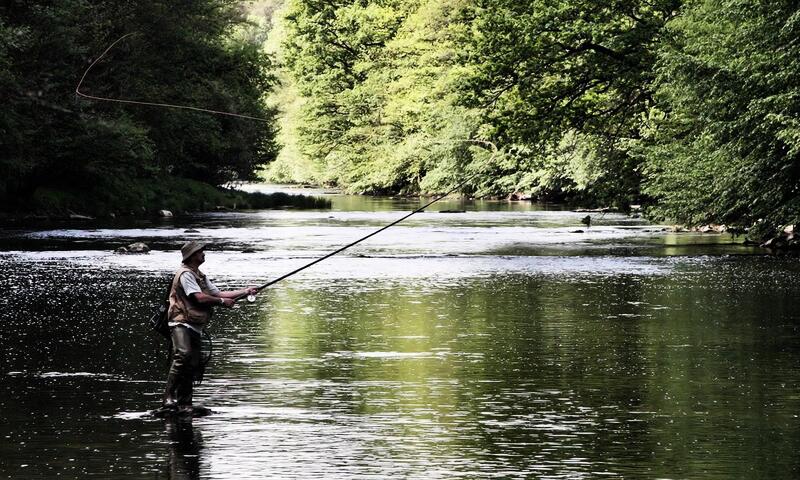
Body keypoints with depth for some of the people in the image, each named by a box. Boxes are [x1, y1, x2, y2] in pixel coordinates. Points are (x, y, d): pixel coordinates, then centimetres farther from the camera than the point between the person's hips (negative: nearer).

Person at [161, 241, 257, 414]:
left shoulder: (201, 276, 23)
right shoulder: (185, 274, -8)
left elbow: (218, 293, 24)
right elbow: (200, 297, -15)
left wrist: (245, 291, 19)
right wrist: (222, 301, -3)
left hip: (195, 327, 10)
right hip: (182, 323, -9)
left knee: (192, 367, 4)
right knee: (183, 355, -28)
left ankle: (184, 405, 6)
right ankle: (169, 398, -33)